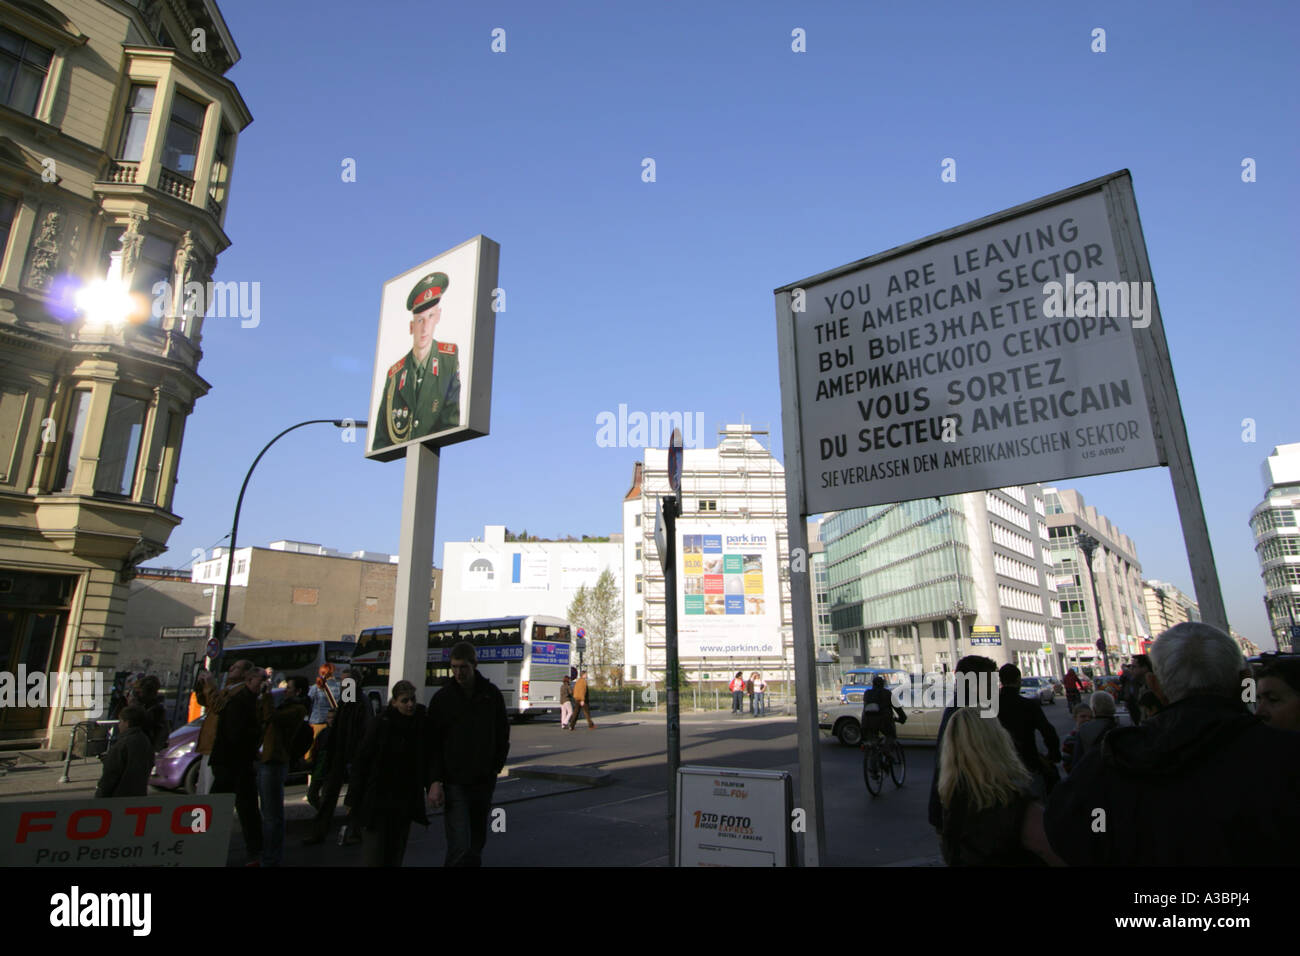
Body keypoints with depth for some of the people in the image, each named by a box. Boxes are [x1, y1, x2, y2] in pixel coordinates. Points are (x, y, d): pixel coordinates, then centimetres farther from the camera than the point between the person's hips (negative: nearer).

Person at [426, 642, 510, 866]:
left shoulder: (492, 694, 2)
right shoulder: (442, 698, -3)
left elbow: (503, 734, 11)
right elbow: (433, 743, -2)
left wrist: (495, 767, 4)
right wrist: (435, 781, -11)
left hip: (484, 782, 3)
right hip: (454, 783, -3)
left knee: (478, 840, 14)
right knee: (460, 849, -10)